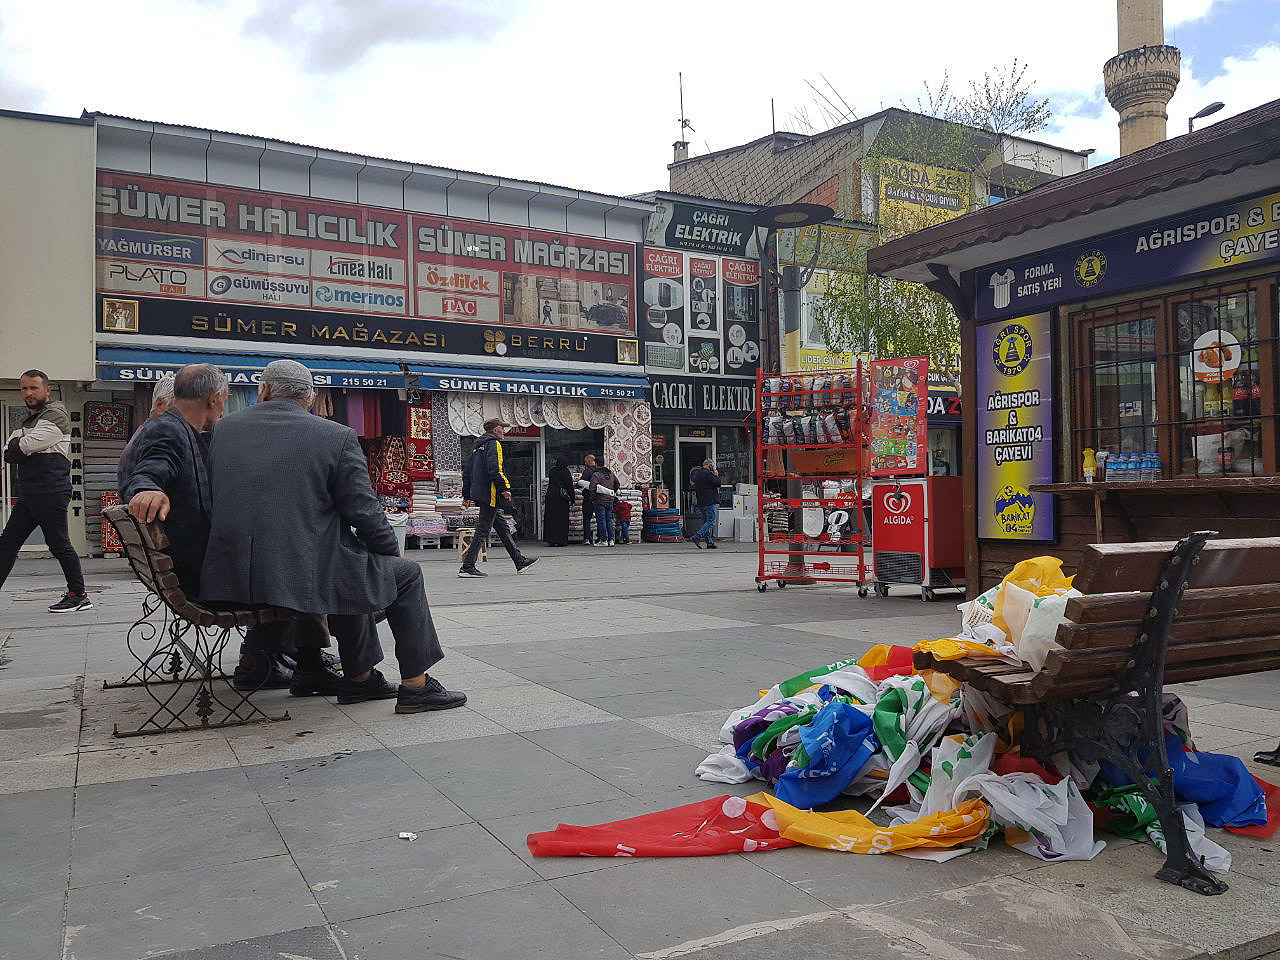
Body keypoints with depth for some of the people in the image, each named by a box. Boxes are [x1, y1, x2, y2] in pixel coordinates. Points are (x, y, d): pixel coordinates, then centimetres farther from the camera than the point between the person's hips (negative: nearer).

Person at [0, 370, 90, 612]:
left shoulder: (56, 414, -6)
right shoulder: (29, 419, 22)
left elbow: (29, 445, -17)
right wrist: (21, 446, -7)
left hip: (51, 492, -9)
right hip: (28, 492, 9)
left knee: (59, 544, -5)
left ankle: (79, 596, 2)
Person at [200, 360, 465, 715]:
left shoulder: (224, 428, 10)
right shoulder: (337, 436, -5)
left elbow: (212, 498, 17)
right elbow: (364, 513, -6)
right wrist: (393, 552, 13)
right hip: (306, 575, -6)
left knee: (355, 567, 31)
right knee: (406, 574, 16)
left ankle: (359, 677, 35)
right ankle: (415, 685, 17)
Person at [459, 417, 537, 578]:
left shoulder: (478, 445, 20)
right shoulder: (494, 444, -8)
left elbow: (466, 470, 21)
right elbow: (495, 469, -22)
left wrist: (467, 495, 22)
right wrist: (505, 488, -18)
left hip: (478, 493, 10)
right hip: (490, 494, -10)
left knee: (503, 527, 13)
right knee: (483, 530, -7)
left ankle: (520, 561, 19)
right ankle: (467, 567, -7)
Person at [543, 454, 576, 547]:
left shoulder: (552, 471, 6)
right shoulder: (566, 472, -8)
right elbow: (570, 486, -7)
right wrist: (572, 499, 1)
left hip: (550, 496, 4)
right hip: (562, 498, -4)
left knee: (551, 518, 7)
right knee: (562, 518, 1)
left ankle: (551, 540, 7)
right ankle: (561, 540, -1)